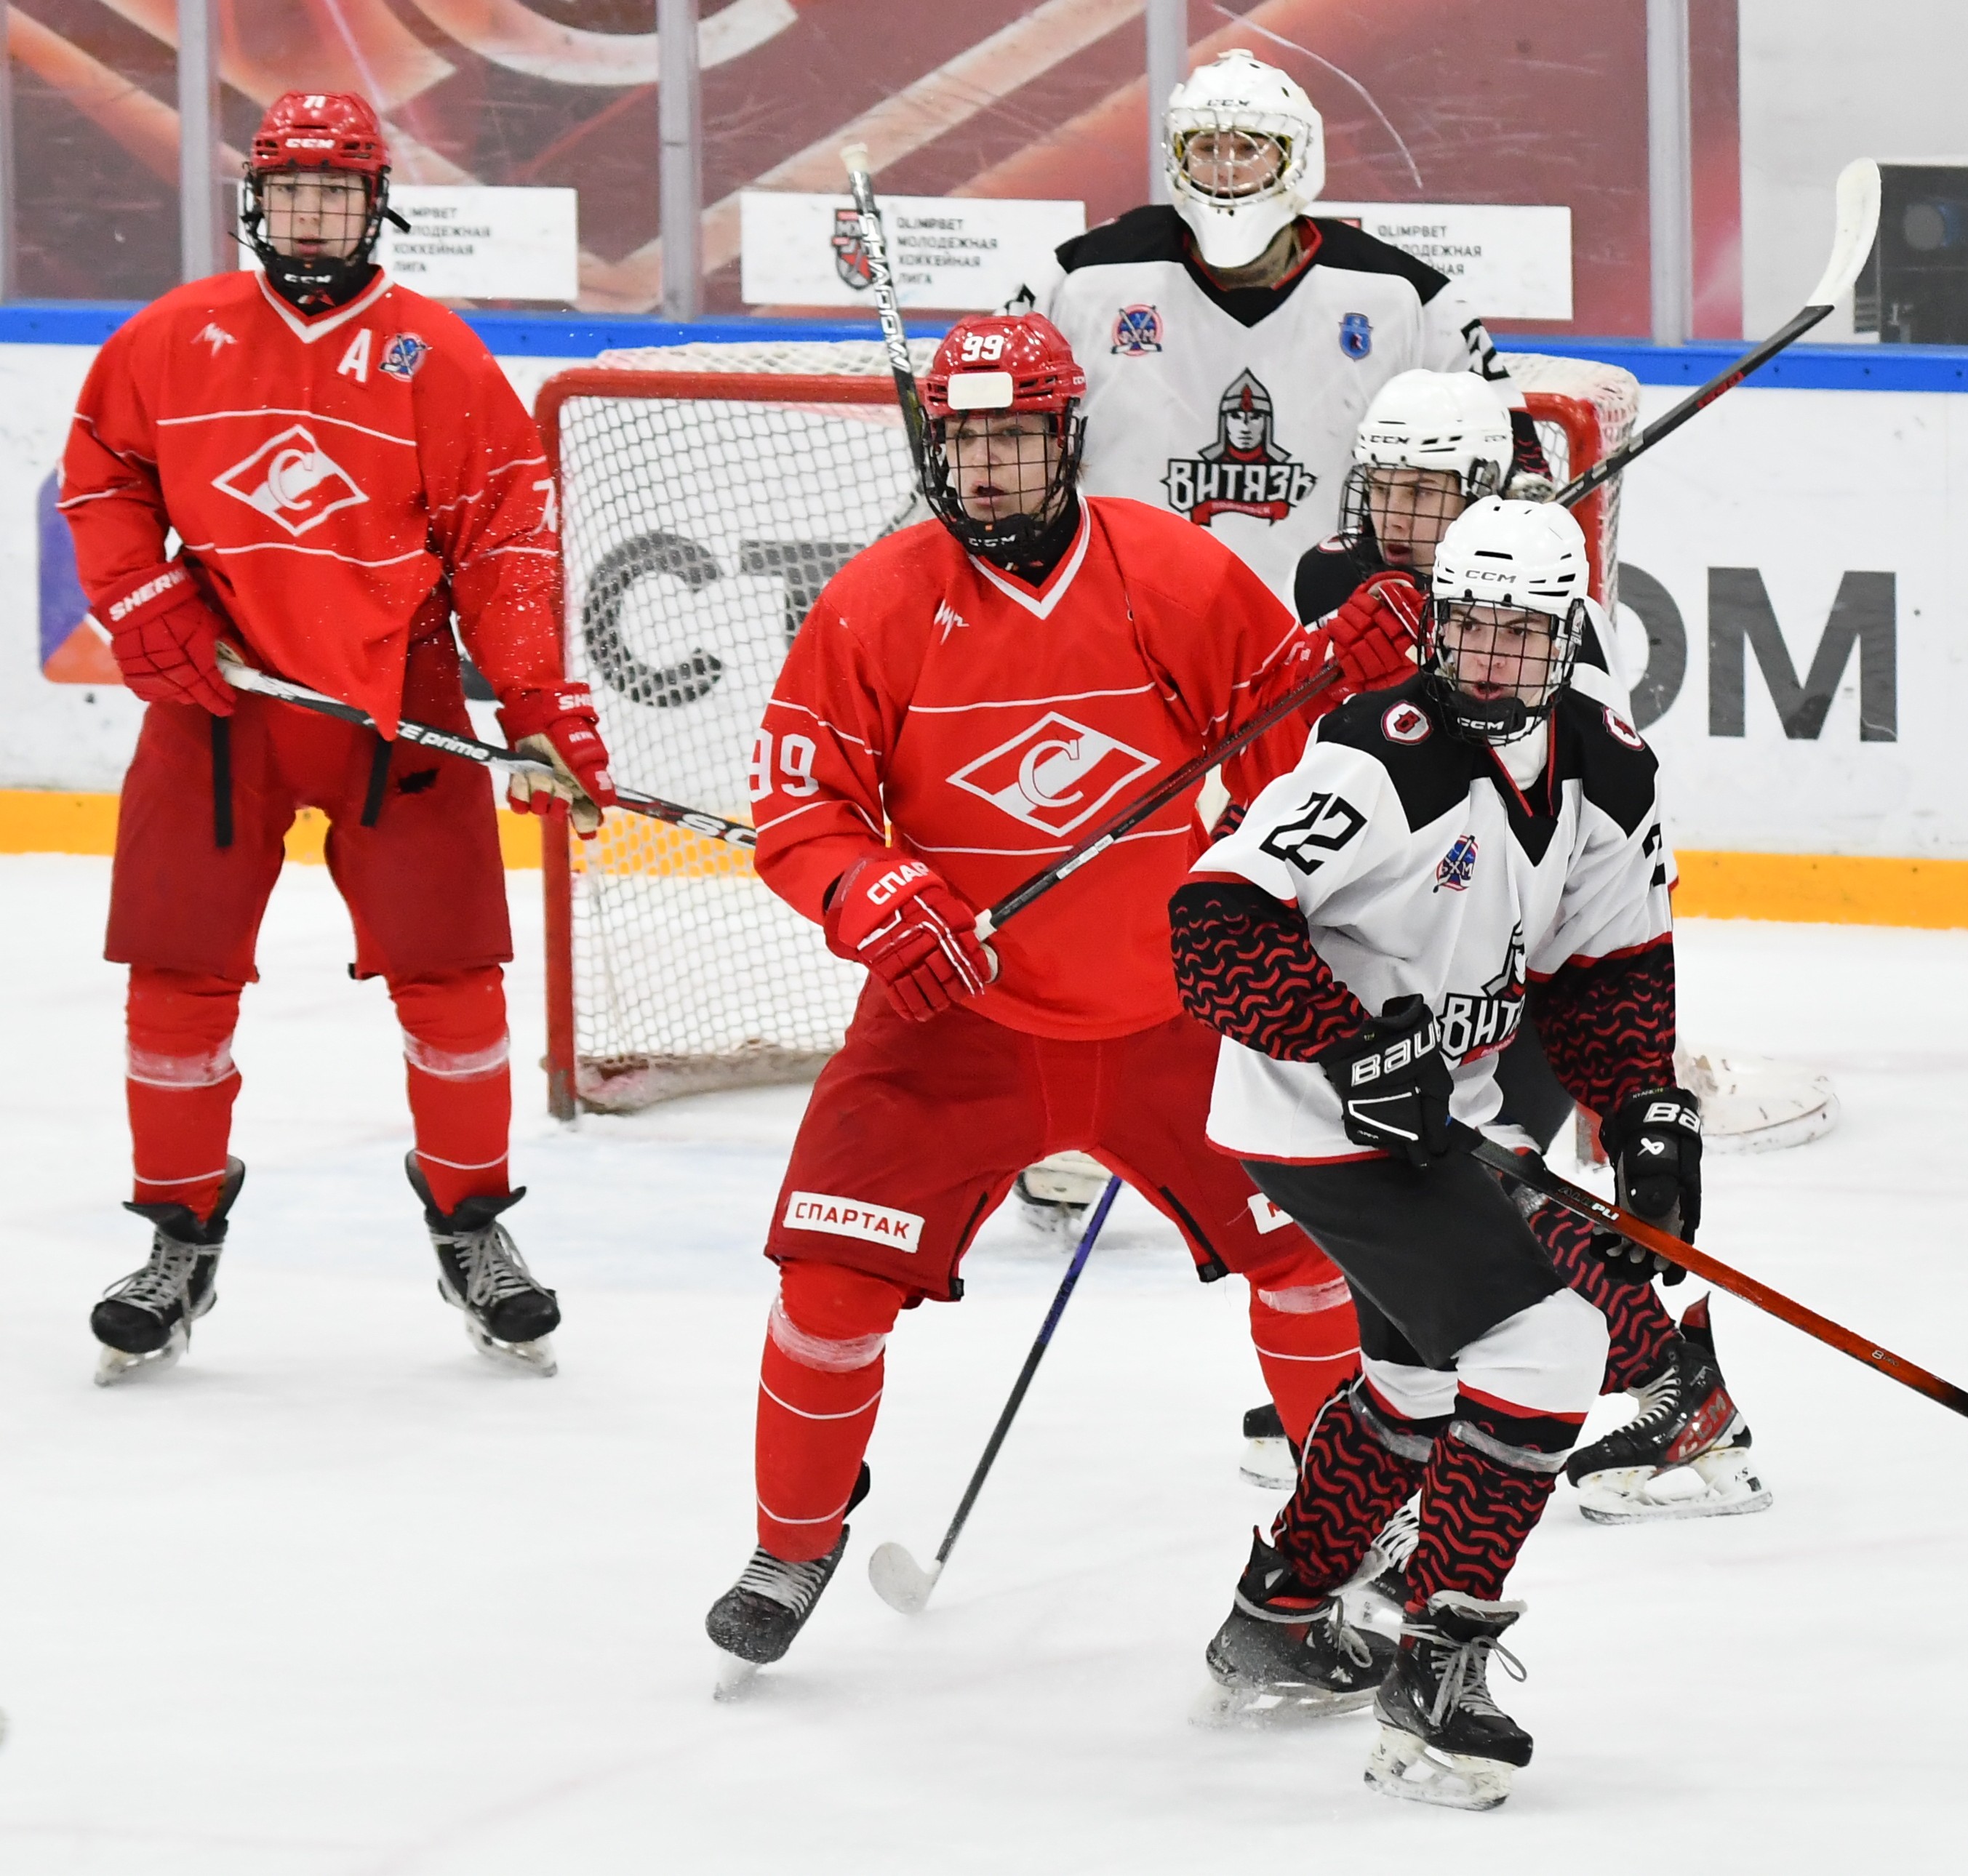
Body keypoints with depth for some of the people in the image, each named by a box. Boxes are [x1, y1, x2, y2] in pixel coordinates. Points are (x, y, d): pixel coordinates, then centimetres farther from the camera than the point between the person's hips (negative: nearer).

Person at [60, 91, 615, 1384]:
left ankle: (473, 1223, 14)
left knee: (448, 965, -2)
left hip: (393, 704, -1)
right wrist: (144, 602, -1)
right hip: (218, 693, 1)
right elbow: (102, 472, 13)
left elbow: (508, 537, -3)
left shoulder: (436, 357, -3)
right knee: (179, 970, 1)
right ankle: (183, 1237, 14)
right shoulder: (176, 341, 2)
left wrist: (544, 709, -9)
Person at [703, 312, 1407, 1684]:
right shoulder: (880, 605, -8)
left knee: (1306, 1237, -1)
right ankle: (796, 1538, 11)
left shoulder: (1179, 577, -6)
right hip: (958, 1009, -1)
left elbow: (1288, 735, 7)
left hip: (1171, 1004, 1)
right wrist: (870, 896, -21)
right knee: (836, 1263, -11)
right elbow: (797, 799, -7)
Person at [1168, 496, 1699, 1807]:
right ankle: (1437, 1674, -12)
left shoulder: (1608, 770, -2)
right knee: (1543, 1341, -18)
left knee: (1424, 1370, 27)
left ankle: (1279, 1612, 47)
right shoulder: (1384, 756, -25)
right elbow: (1217, 923, -27)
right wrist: (1353, 1048, -33)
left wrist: (1645, 1105, -2)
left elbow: (1613, 957, 11)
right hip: (1322, 1115, -9)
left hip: (1438, 1103, 9)